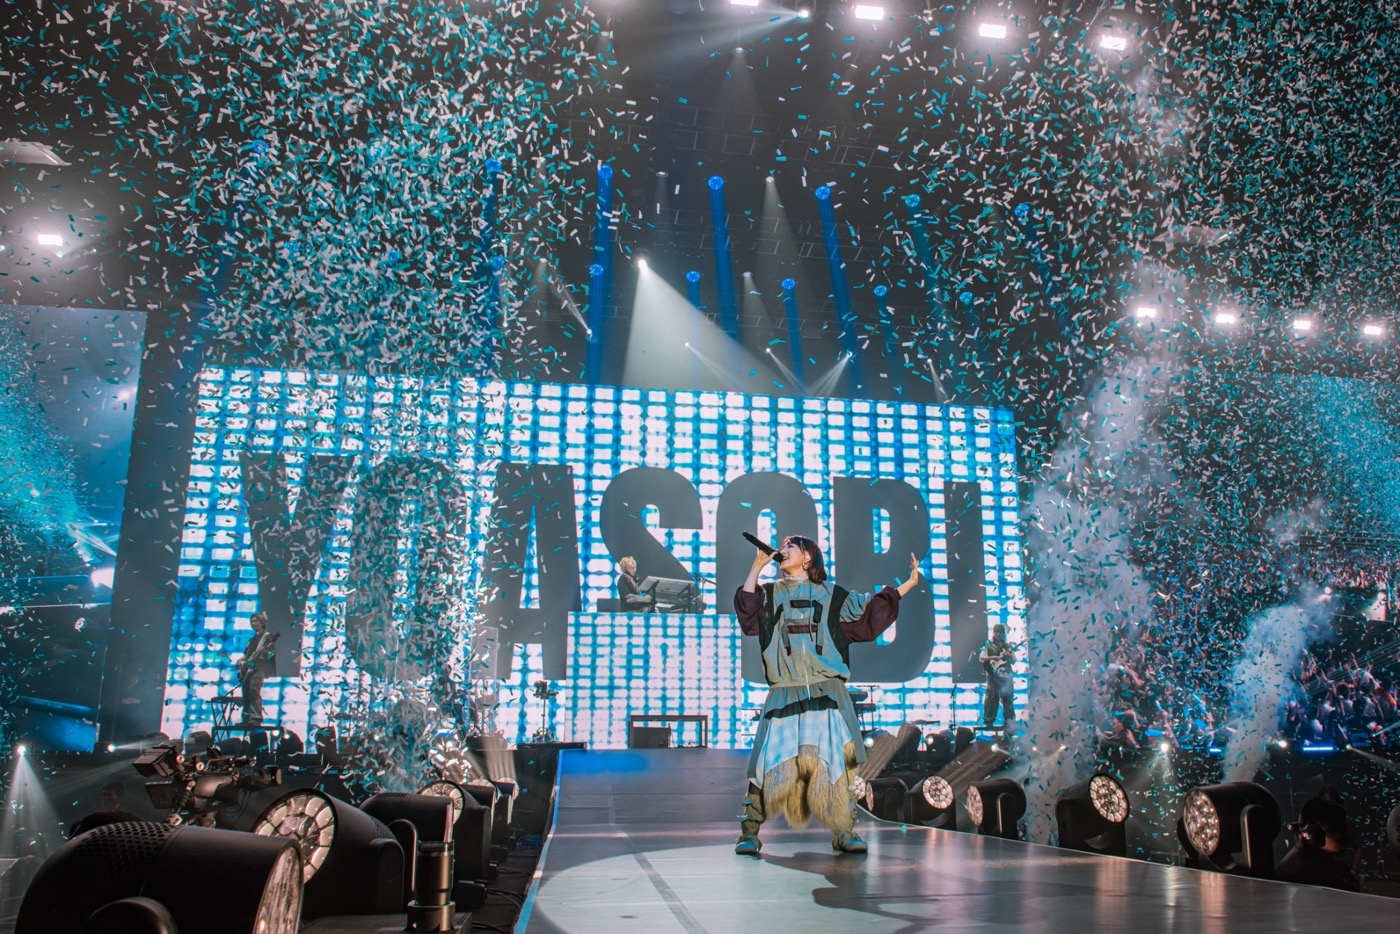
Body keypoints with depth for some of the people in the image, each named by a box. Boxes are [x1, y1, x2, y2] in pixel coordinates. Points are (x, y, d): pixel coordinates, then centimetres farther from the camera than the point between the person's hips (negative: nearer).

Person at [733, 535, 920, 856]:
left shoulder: (830, 595, 15)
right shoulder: (771, 594, 16)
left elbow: (871, 608, 16)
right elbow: (746, 607, -3)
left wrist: (909, 584, 15)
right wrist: (757, 566, 2)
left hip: (827, 694, 1)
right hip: (784, 695, 0)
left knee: (837, 760, -3)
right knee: (769, 761, -8)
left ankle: (844, 832, 8)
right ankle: (749, 832, -1)